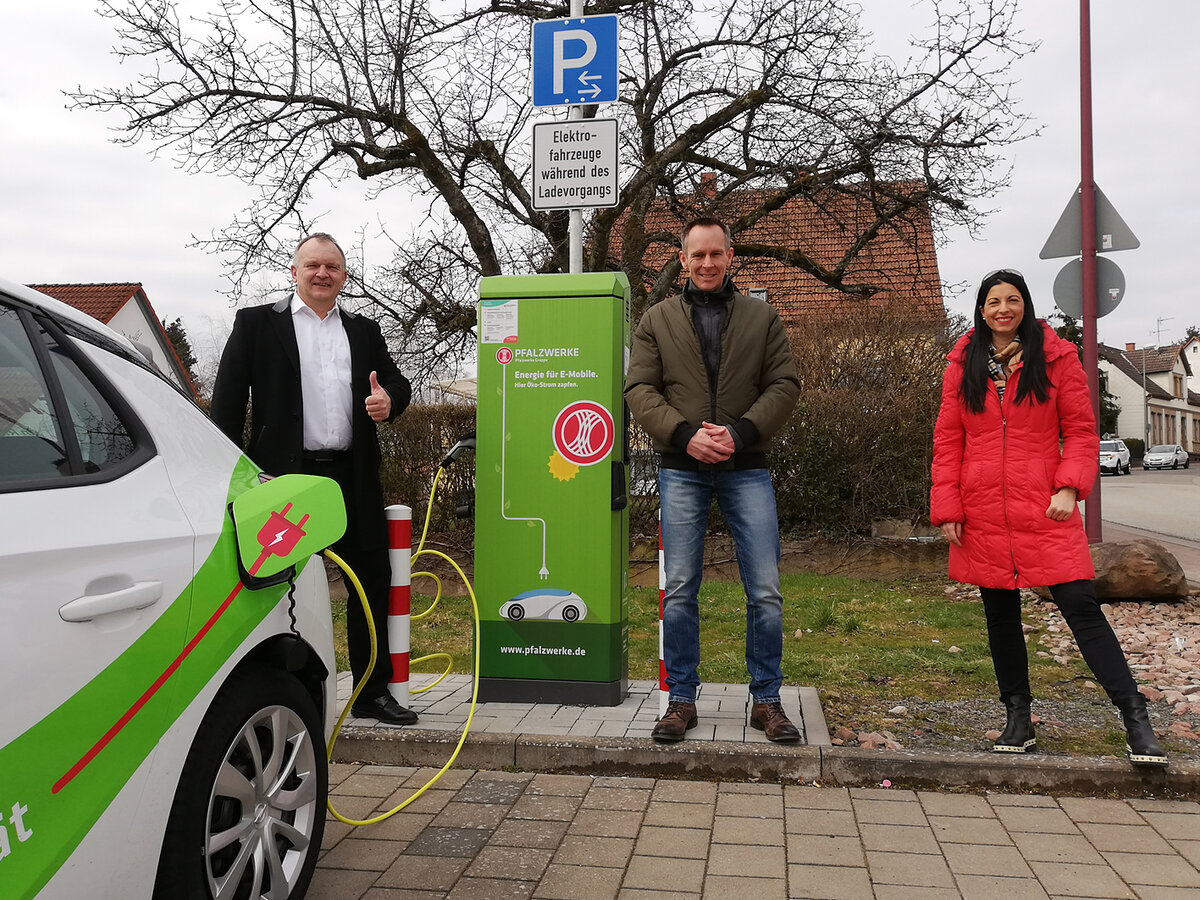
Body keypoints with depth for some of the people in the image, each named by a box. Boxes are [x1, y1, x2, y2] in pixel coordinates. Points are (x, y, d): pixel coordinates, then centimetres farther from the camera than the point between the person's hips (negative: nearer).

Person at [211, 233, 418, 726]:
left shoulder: (364, 330, 17)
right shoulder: (257, 323, 6)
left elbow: (396, 381, 19)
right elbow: (228, 398, 1)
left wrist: (389, 399, -6)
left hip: (353, 477, 4)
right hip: (286, 476, -3)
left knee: (373, 583, 6)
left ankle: (373, 692, 20)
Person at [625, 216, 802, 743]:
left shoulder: (761, 318, 10)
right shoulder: (657, 320, 10)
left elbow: (785, 384, 3)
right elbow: (639, 389, 1)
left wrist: (740, 433, -13)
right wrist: (685, 434, -14)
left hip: (747, 470, 0)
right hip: (681, 471, 0)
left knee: (765, 590, 0)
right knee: (679, 590, 3)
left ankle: (766, 701, 15)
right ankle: (682, 700, 16)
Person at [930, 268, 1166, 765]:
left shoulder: (1057, 357, 2)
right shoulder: (962, 365, 7)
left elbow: (1081, 430, 3)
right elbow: (947, 441, 7)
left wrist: (1070, 487, -12)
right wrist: (947, 509, 0)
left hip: (1046, 511, -2)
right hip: (983, 516, 2)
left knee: (1081, 607, -7)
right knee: (1000, 616, 10)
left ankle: (1136, 721, 2)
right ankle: (1018, 718, 24)